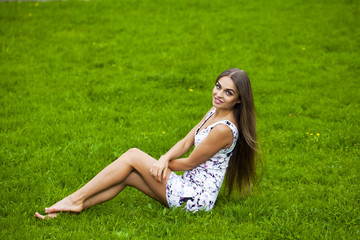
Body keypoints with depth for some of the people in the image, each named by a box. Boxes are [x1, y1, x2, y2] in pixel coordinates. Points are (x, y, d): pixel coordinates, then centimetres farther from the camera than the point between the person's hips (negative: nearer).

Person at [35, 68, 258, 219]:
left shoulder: (224, 129, -21)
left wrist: (160, 162, 4)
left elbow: (189, 163, -13)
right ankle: (73, 208, -5)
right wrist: (163, 160, -12)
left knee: (133, 156, -10)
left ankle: (76, 199, -4)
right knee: (127, 175, -4)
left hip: (196, 197, -9)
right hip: (189, 186, 9)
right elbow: (186, 142, 8)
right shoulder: (214, 112, 8)